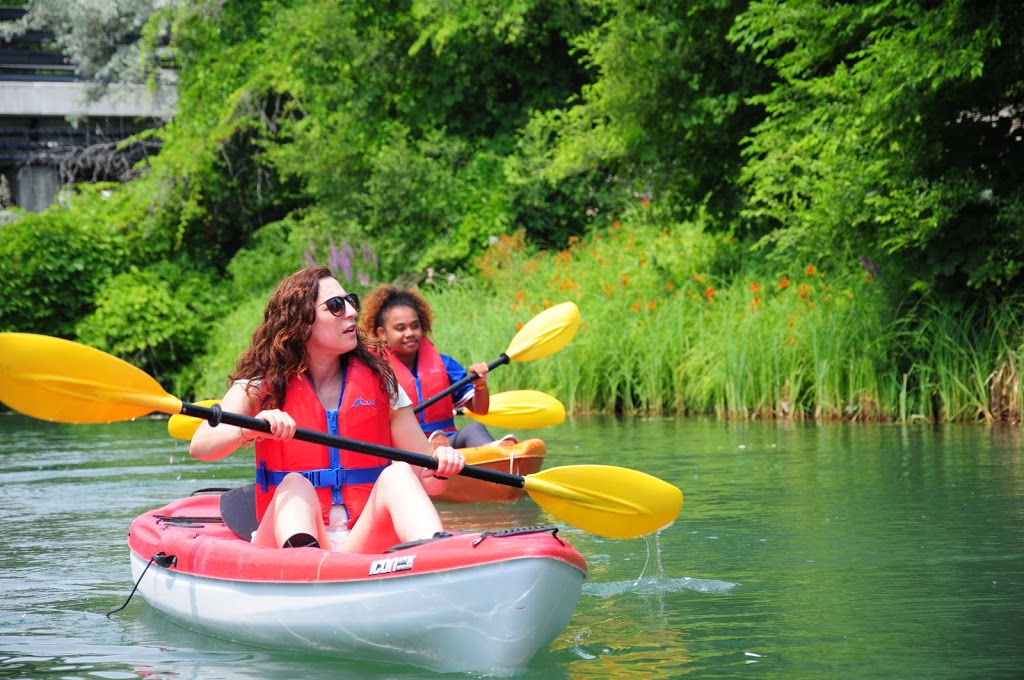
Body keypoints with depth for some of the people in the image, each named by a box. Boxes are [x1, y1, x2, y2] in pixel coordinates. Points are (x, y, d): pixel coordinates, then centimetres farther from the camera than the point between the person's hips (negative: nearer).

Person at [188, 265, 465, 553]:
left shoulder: (379, 380, 10)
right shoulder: (262, 383, 4)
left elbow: (425, 480, 8)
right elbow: (200, 447, -13)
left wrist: (441, 467, -16)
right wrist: (250, 430, -33)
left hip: (365, 542, 2)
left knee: (397, 473, -23)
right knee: (295, 485, -30)